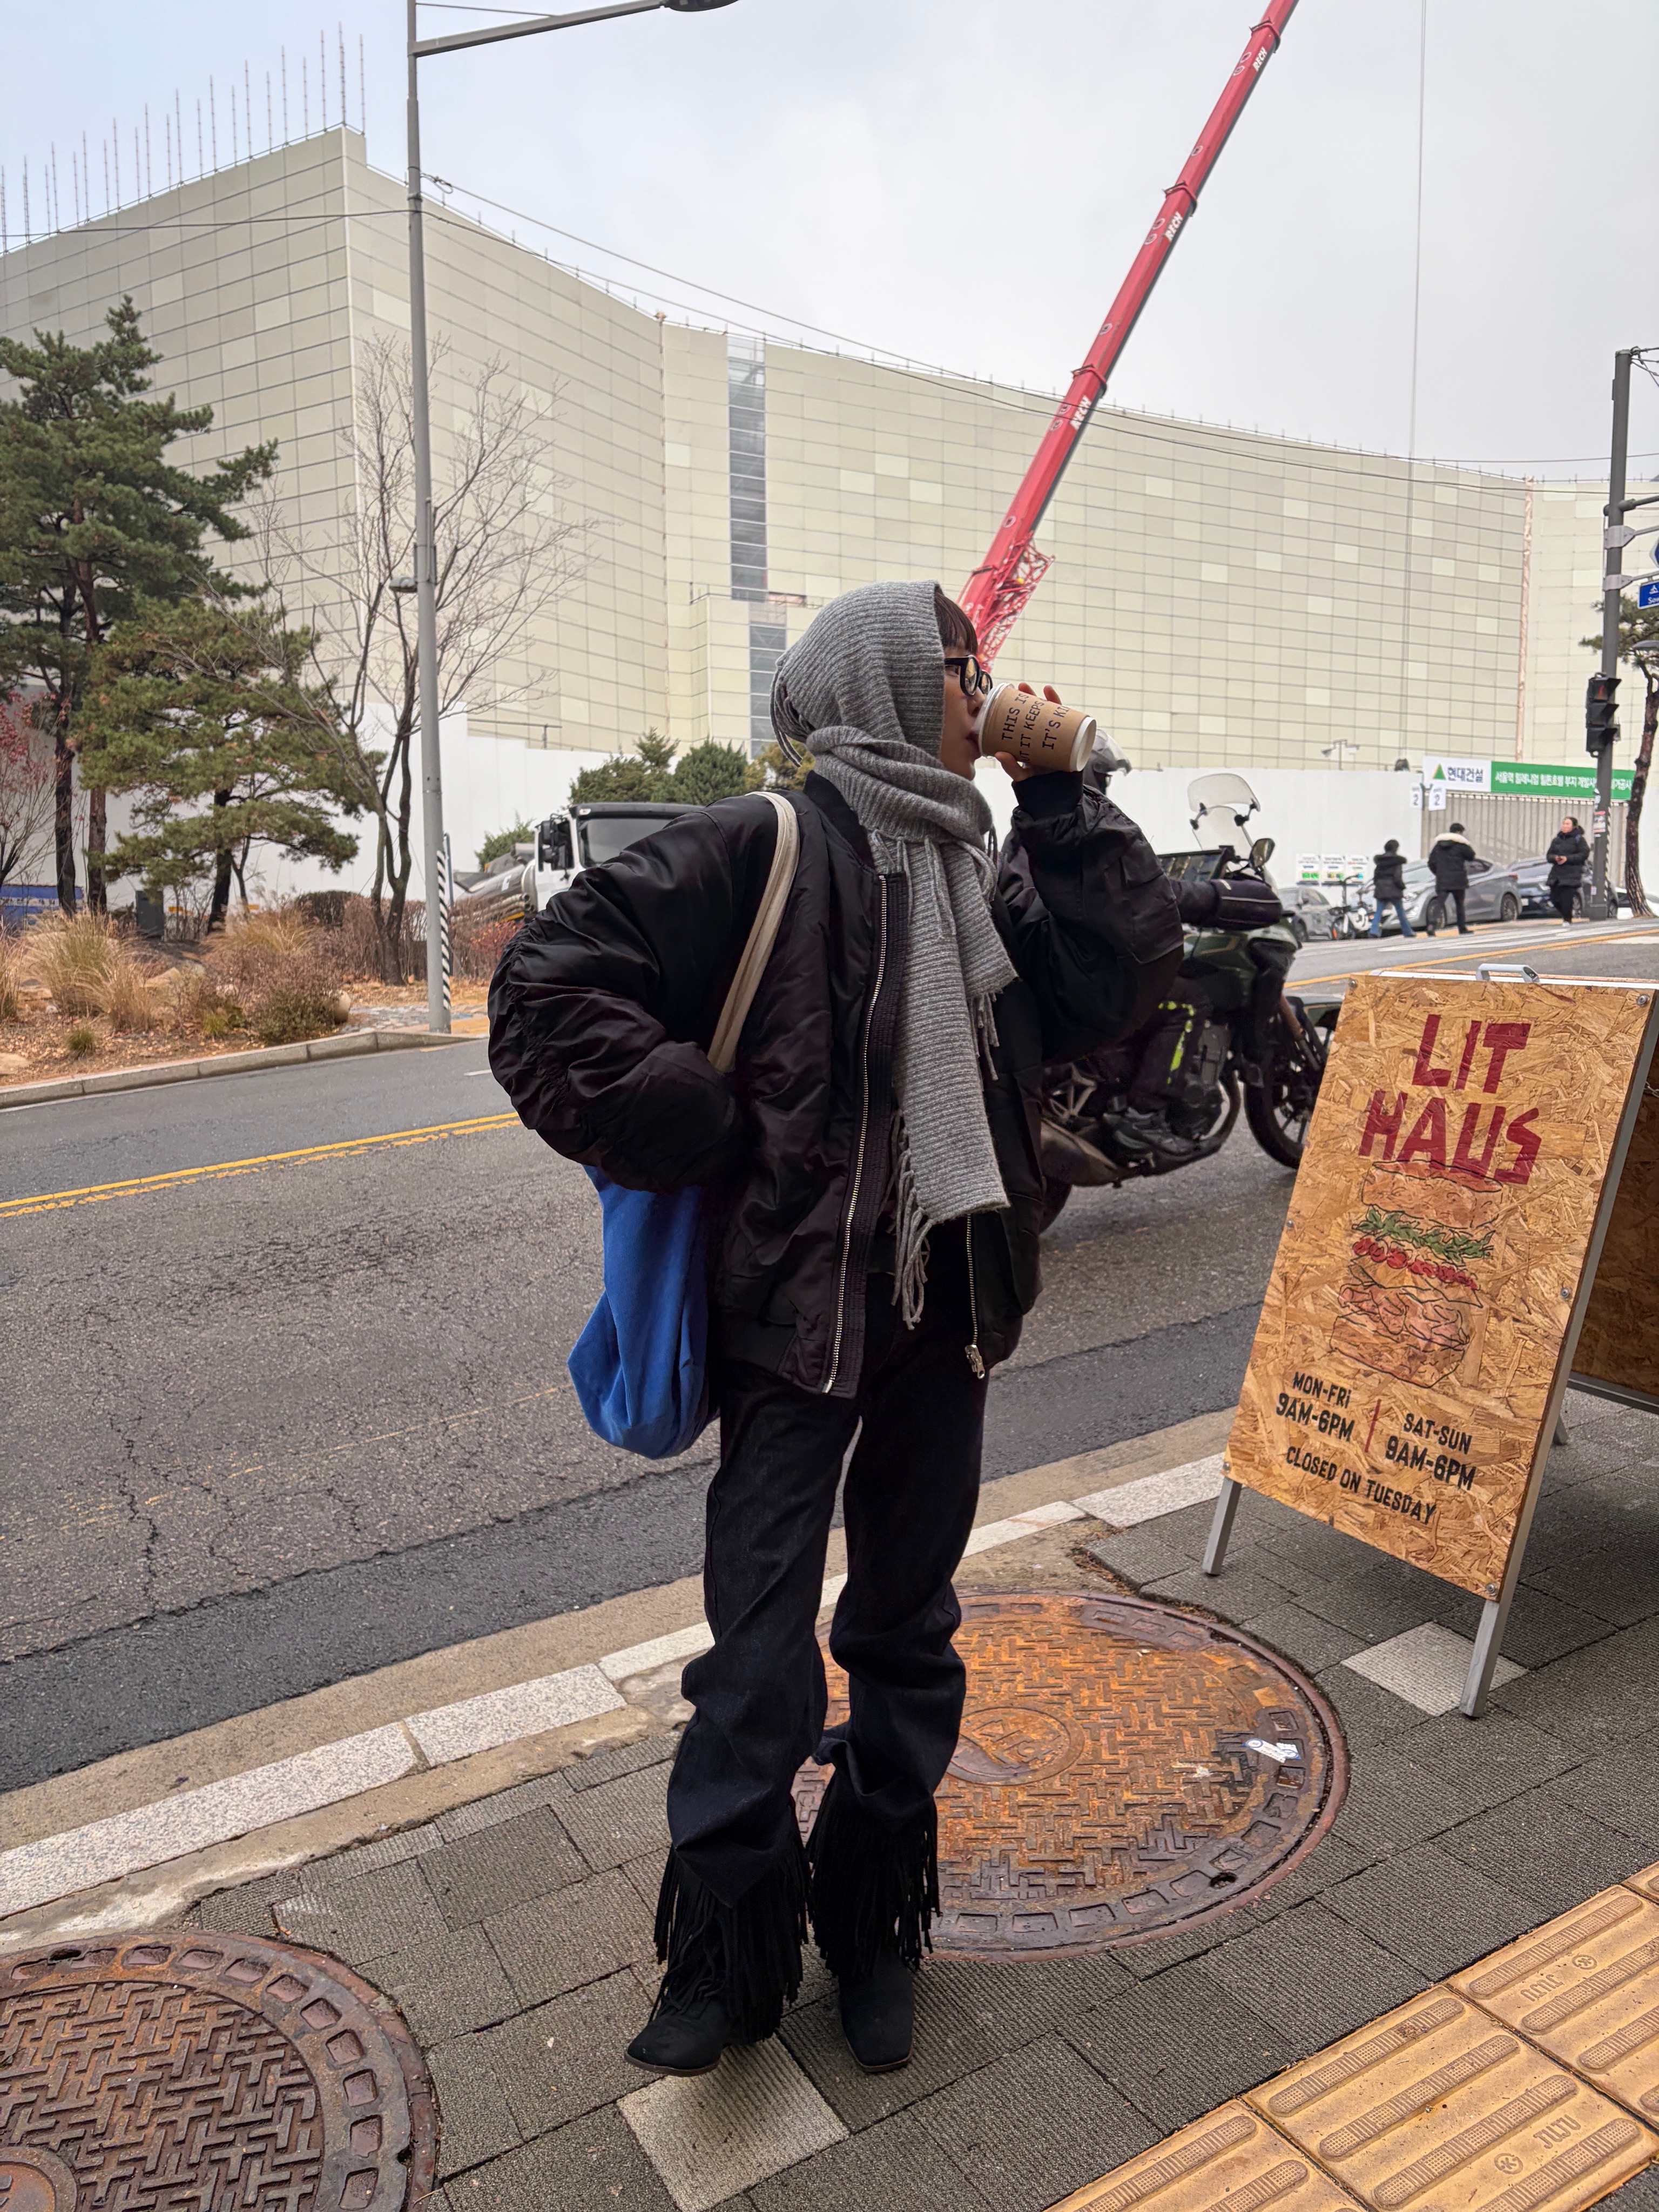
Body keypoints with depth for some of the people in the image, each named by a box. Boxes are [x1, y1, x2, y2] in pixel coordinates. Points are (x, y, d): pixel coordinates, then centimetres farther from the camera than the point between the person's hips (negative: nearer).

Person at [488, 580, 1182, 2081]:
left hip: (947, 1305, 7)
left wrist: (1066, 797, -1)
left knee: (909, 1626, 18)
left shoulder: (977, 872, 11)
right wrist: (711, 1141, -16)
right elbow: (548, 995, -16)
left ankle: (877, 1913, 38)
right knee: (763, 1646, 2)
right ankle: (727, 1941, 26)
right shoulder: (761, 849, -11)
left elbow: (1126, 973, 1)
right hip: (795, 1308, -6)